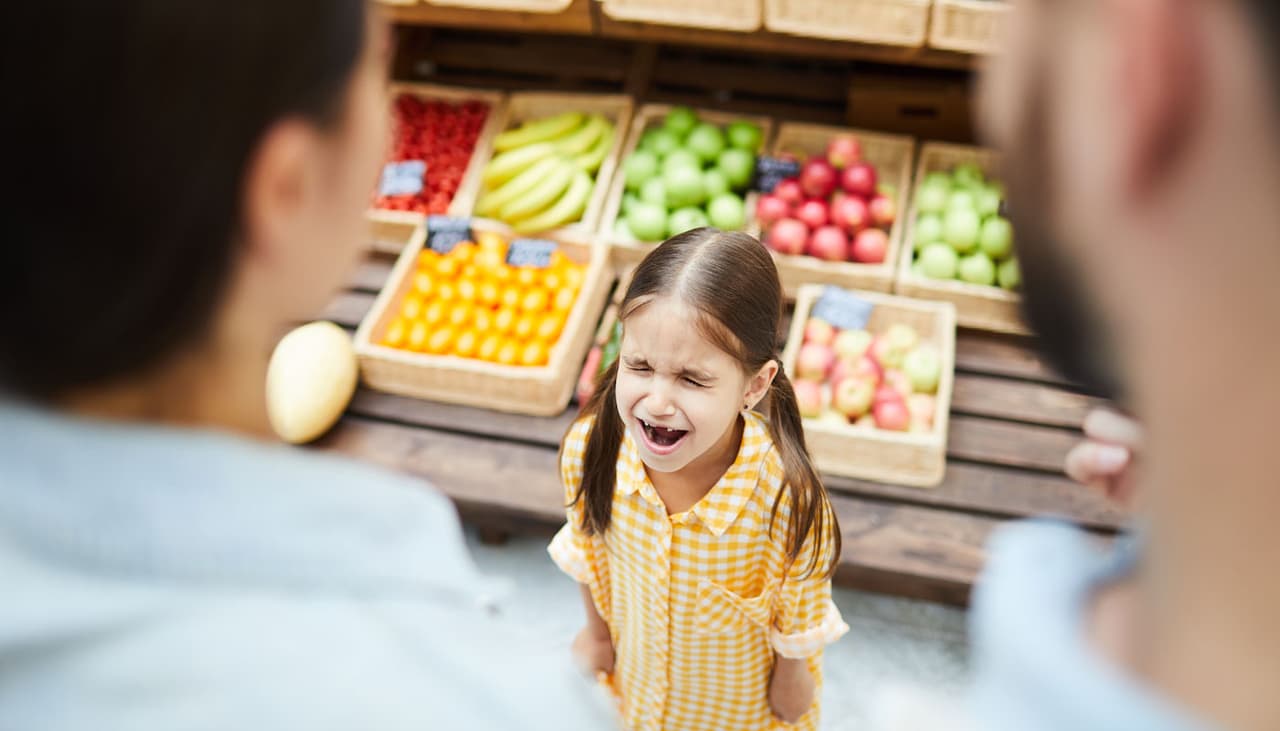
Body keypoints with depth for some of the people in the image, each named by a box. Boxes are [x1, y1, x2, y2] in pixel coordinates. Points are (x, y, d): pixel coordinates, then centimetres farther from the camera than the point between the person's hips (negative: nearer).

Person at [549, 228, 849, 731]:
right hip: (636, 687, 2)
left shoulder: (789, 498, -37)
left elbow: (799, 626, -17)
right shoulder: (589, 448, -28)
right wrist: (596, 633, 9)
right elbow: (589, 554, -6)